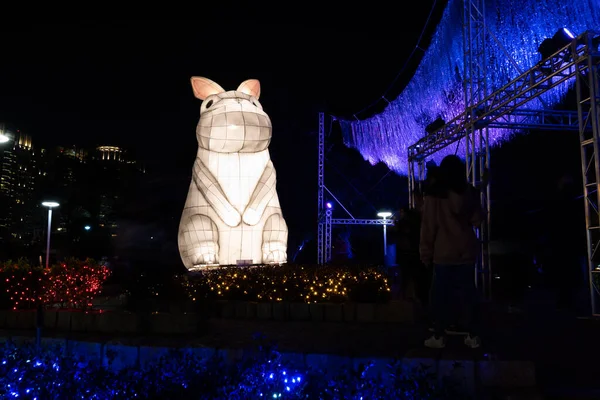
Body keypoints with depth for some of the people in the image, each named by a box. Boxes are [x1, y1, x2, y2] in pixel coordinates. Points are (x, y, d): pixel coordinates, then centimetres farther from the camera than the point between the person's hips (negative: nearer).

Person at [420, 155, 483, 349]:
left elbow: (428, 227, -7)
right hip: (467, 253, 3)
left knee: (441, 296, 3)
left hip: (444, 254, -3)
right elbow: (477, 220, 9)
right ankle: (473, 336, 15)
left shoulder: (434, 195, -8)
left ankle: (439, 337, 8)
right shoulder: (470, 192, 1)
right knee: (470, 294, 10)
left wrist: (425, 253, -2)